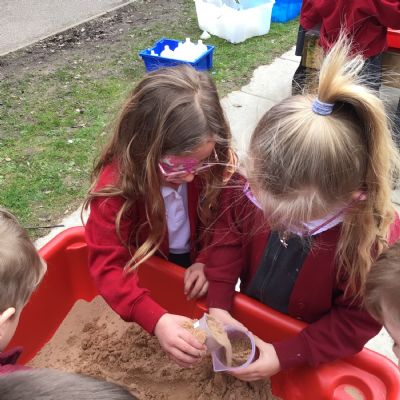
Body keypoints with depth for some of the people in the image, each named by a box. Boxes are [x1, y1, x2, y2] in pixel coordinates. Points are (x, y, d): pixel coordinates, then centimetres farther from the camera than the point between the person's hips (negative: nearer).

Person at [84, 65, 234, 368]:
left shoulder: (214, 164, -24)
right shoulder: (116, 183, -33)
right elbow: (108, 264, -37)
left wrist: (207, 261, -24)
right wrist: (156, 320, -49)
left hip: (198, 267, 2)